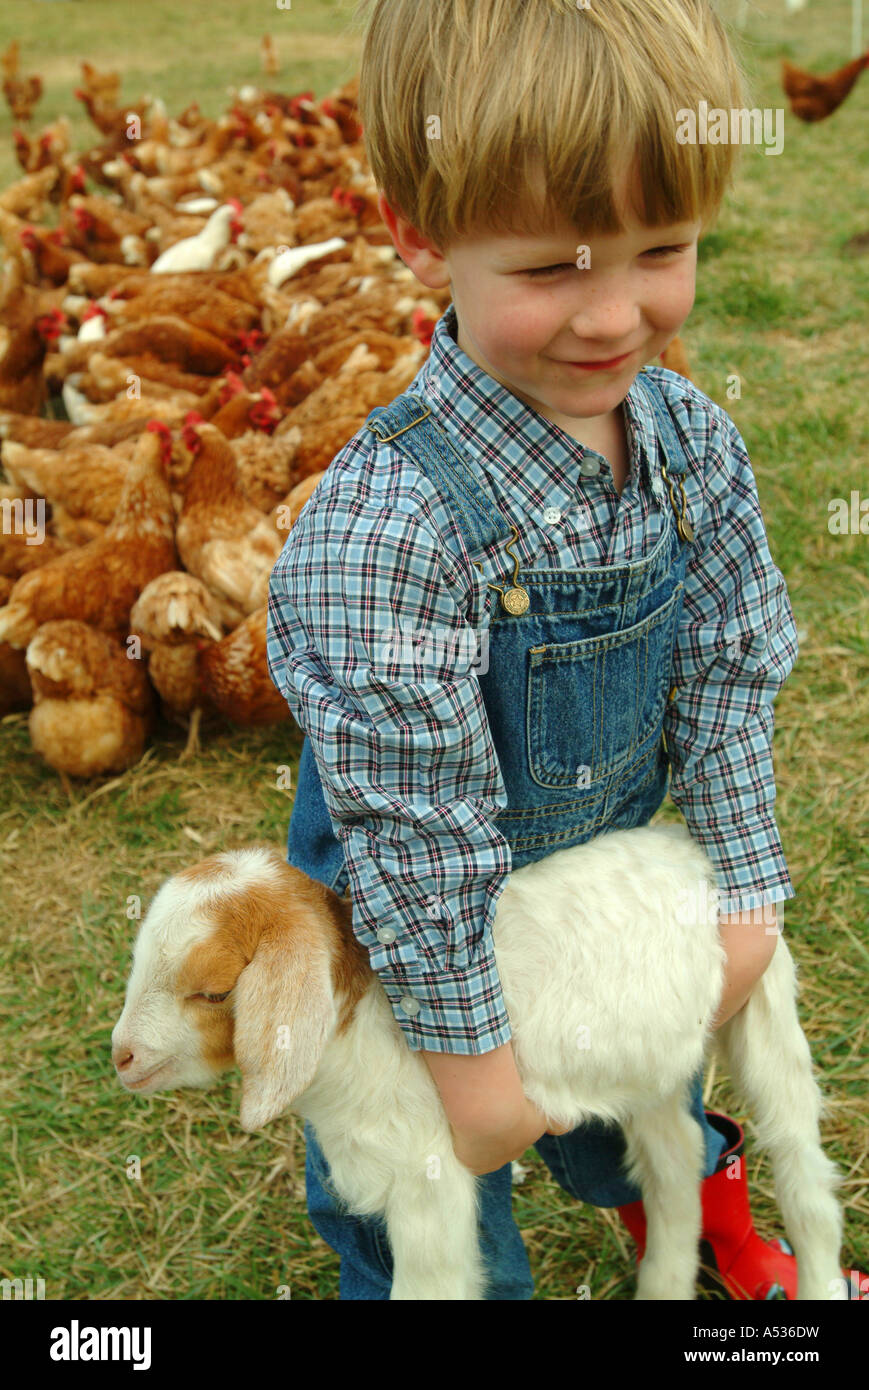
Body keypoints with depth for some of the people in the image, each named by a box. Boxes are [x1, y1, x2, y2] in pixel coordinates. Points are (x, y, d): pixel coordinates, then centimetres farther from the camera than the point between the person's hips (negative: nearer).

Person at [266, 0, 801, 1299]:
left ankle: (699, 1209, 65)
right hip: (416, 931, -5)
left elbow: (725, 676, -4)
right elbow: (413, 826, -29)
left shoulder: (695, 445, -16)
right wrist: (467, 1048, -20)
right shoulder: (383, 530, -37)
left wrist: (748, 889, 0)